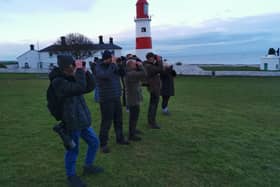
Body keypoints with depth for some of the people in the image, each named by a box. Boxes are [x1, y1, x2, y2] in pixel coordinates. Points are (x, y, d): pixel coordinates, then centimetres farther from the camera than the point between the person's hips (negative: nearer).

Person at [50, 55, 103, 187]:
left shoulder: (73, 78, 8)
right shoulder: (58, 82, -19)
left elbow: (90, 87, 7)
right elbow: (80, 88, -32)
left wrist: (85, 72, -5)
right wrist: (80, 70, -23)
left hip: (83, 120, 8)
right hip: (71, 122, -8)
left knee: (94, 142, 18)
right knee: (73, 150, 7)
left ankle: (88, 166, 39)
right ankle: (71, 175, 31)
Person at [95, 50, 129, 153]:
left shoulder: (113, 66, 9)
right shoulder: (99, 68, -11)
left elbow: (122, 73, 3)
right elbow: (106, 75, -30)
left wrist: (116, 65, -11)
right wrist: (113, 64, -24)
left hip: (116, 98, 7)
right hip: (106, 100, -7)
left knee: (119, 120, 17)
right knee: (106, 122, -4)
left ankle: (120, 138, 33)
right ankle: (103, 144, 8)